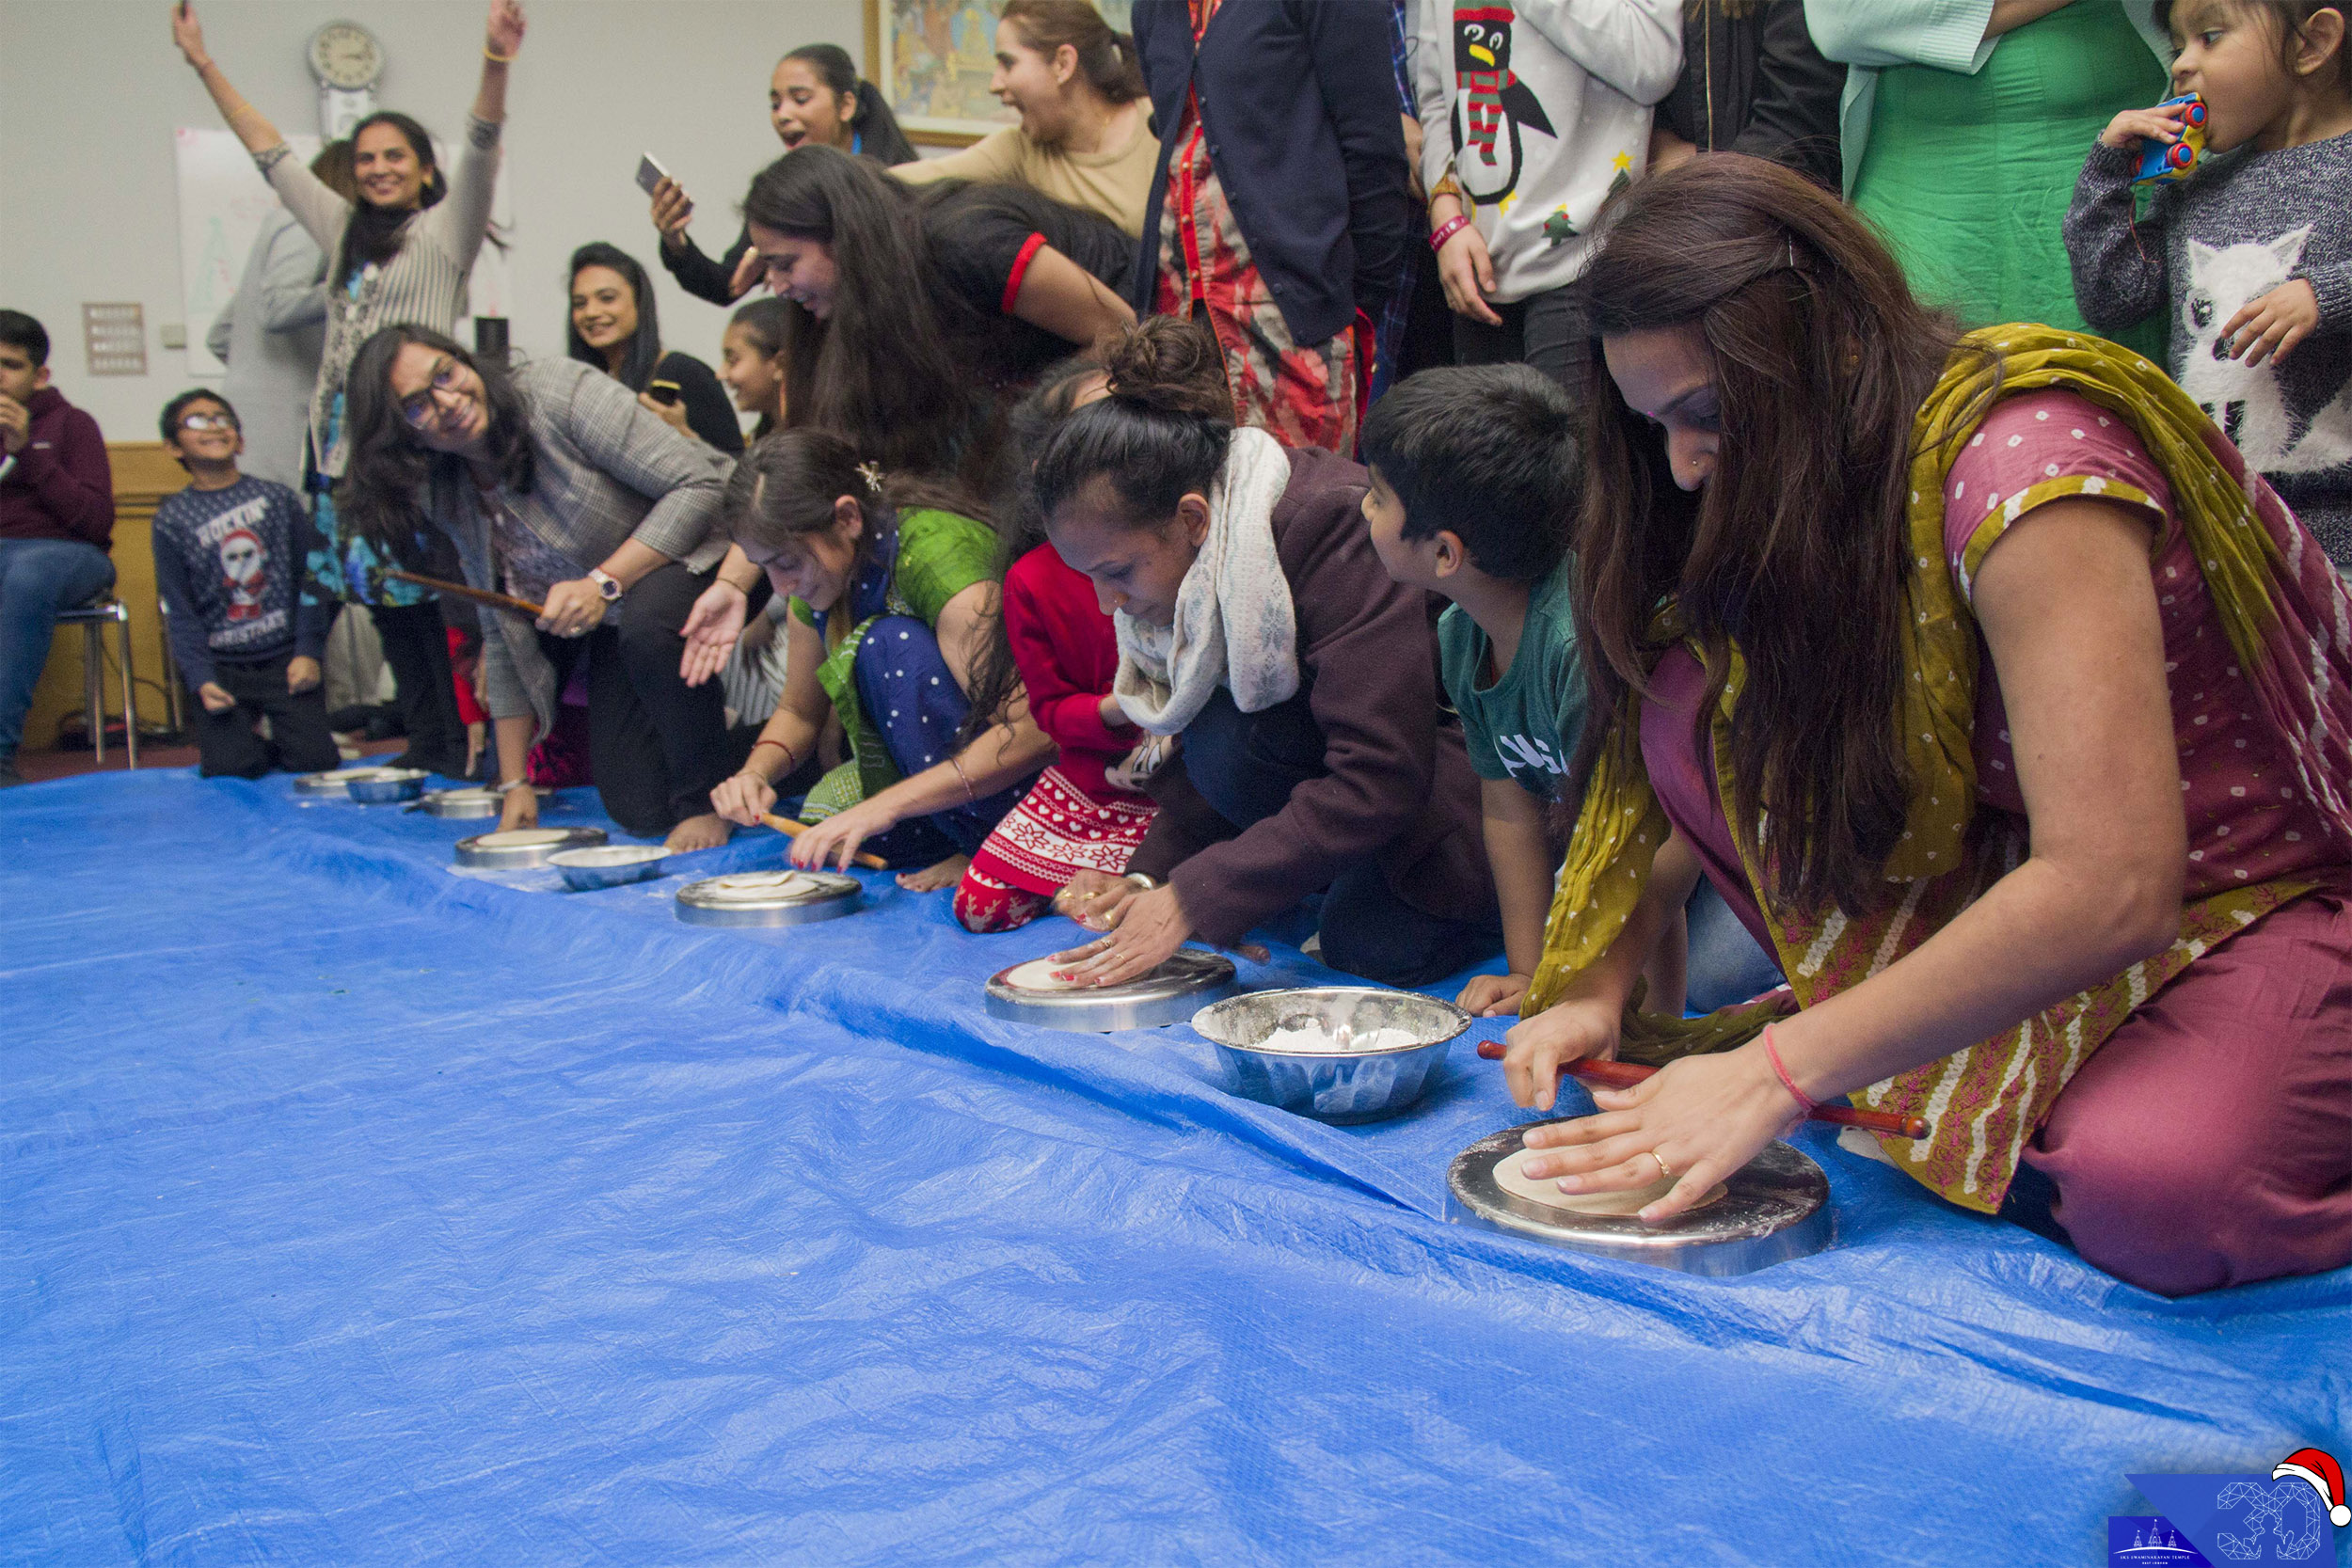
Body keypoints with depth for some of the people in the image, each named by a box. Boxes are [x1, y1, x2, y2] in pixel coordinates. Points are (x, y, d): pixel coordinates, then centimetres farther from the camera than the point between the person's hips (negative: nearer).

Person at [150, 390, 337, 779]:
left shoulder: (278, 498, 5)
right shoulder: (172, 519, 2)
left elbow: (310, 582, 4)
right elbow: (180, 612, 0)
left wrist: (308, 652, -6)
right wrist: (201, 680, -12)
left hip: (285, 657, 1)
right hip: (221, 666, -1)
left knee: (315, 761, -11)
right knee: (231, 768, -16)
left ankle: (282, 730, 22)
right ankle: (248, 737, 18)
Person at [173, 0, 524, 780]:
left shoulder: (446, 227, 6)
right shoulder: (345, 231, 23)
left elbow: (480, 150, -9)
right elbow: (272, 154, 30)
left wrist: (495, 66, -25)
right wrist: (204, 64, 32)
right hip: (346, 439, 6)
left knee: (433, 592, -10)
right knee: (387, 600, 5)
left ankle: (466, 746, -5)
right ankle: (427, 743, 11)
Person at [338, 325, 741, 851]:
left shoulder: (557, 390, -19)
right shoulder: (447, 498, 0)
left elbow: (702, 484, -23)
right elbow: (502, 635, 7)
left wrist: (604, 583, -30)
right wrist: (514, 784, 5)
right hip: (611, 620, 6)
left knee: (646, 618, -41)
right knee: (638, 813, -9)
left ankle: (709, 797, -18)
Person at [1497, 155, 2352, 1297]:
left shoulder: (2025, 455, -26)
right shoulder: (1796, 498, -3)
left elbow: (2112, 892, -33)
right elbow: (1682, 770, 6)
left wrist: (1778, 1072, -30)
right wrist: (1600, 987, -10)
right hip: (2022, 888, 7)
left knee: (2155, 1197, -38)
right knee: (1698, 706, -14)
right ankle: (1935, 1077, -6)